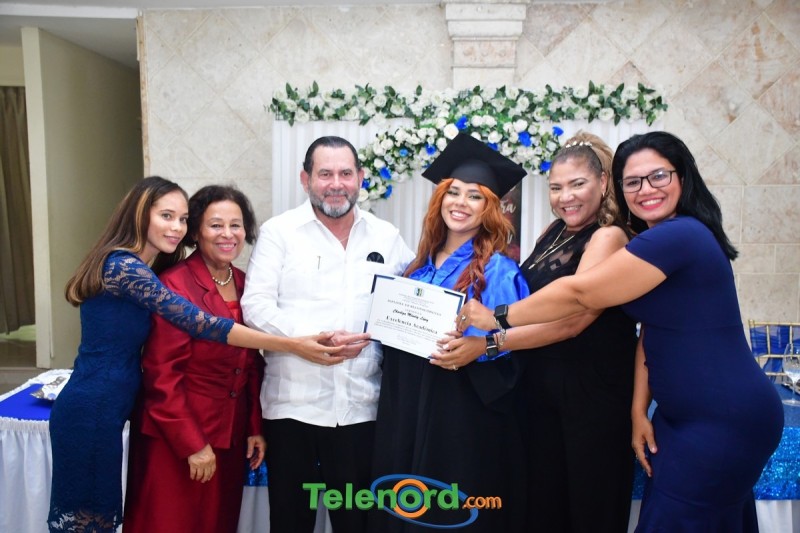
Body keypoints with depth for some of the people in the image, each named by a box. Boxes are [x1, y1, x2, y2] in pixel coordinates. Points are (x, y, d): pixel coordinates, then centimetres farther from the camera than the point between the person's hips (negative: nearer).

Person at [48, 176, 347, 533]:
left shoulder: (146, 272, 9)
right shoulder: (123, 266, -19)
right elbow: (198, 323, -25)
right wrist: (292, 345, -26)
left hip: (107, 411, 9)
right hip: (91, 413, -9)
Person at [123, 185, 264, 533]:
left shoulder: (246, 286, 5)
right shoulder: (175, 286, -15)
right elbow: (162, 375, -17)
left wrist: (255, 427, 5)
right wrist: (193, 443, -16)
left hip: (230, 437, 6)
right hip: (176, 439, -6)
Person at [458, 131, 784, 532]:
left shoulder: (678, 236, -22)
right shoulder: (658, 242, 10)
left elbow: (580, 292, -22)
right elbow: (650, 332, 6)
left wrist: (499, 317, -13)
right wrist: (639, 411, -1)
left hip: (725, 420, -9)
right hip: (683, 415, 9)